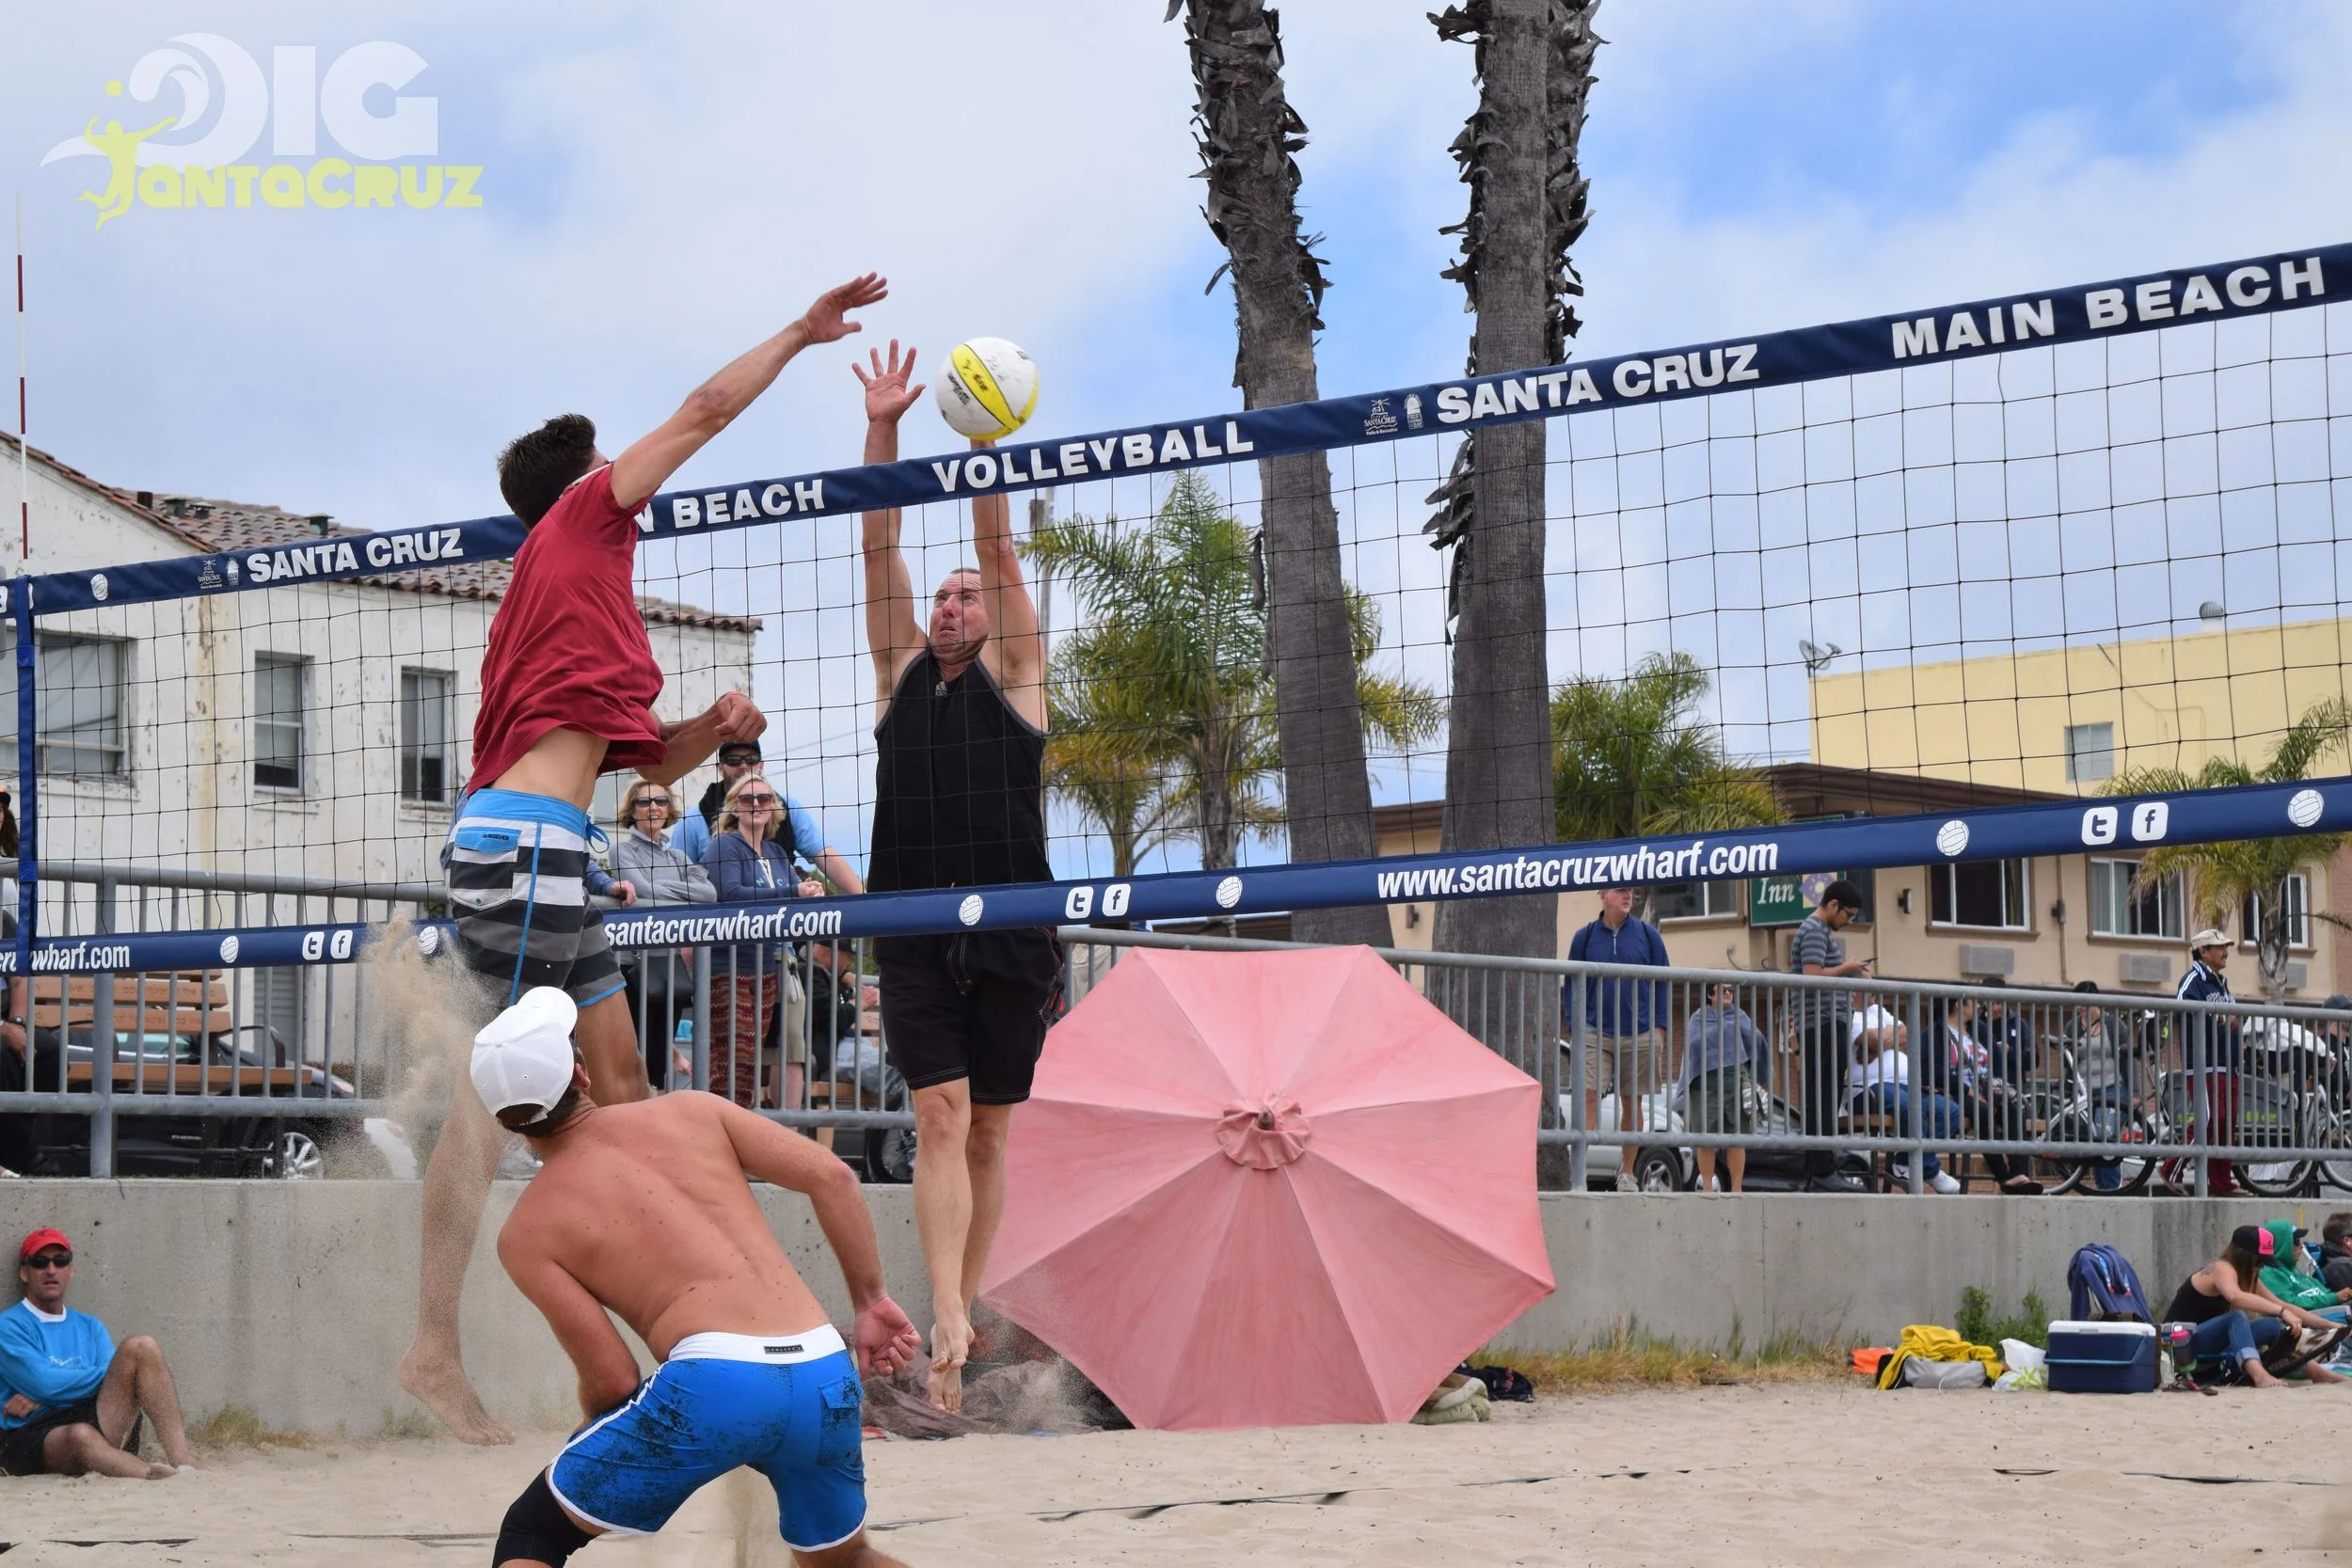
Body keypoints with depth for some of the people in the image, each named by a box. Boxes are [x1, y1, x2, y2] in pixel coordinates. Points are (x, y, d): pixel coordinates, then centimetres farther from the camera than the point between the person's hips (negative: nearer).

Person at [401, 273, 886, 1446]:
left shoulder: (578, 582, 27)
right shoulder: (576, 526, 5)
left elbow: (655, 761, 28)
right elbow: (706, 411, 5)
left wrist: (714, 727, 8)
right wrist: (802, 332, 15)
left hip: (546, 846, 10)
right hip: (525, 834, -10)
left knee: (618, 1075, 11)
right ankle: (433, 1350, -16)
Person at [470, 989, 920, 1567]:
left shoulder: (526, 1234, 9)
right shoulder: (691, 1112, 18)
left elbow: (611, 1379, 4)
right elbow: (832, 1177, 10)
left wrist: (595, 1427, 25)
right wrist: (871, 1300, 17)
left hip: (714, 1386, -4)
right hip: (828, 1379, 4)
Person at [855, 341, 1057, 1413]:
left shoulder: (1012, 675, 9)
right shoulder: (901, 674, 14)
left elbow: (998, 549, 0)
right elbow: (879, 553, 7)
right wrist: (880, 432, 0)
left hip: (1011, 935, -1)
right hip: (915, 935, 1)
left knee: (987, 1136, 5)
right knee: (941, 1118, -12)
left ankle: (962, 1310, 16)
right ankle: (947, 1324, -22)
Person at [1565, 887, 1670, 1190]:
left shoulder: (1648, 935, 6)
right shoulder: (1585, 937, 5)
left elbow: (1662, 983, 8)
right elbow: (1572, 985, 9)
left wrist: (1659, 1029, 1)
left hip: (1639, 1036, 1)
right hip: (1596, 1034, -1)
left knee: (1632, 1102, 6)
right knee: (1589, 1097, -12)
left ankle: (1627, 1173, 15)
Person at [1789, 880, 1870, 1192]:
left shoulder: (1822, 931, 22)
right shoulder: (1814, 931, -10)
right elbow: (1812, 975, -21)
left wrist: (1851, 977, 14)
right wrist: (1846, 969, -9)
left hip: (1828, 1027, 11)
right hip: (1823, 1025, -11)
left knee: (1821, 1103, 10)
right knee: (1824, 1102, -12)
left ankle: (1816, 1172, 12)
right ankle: (1823, 1173, -14)